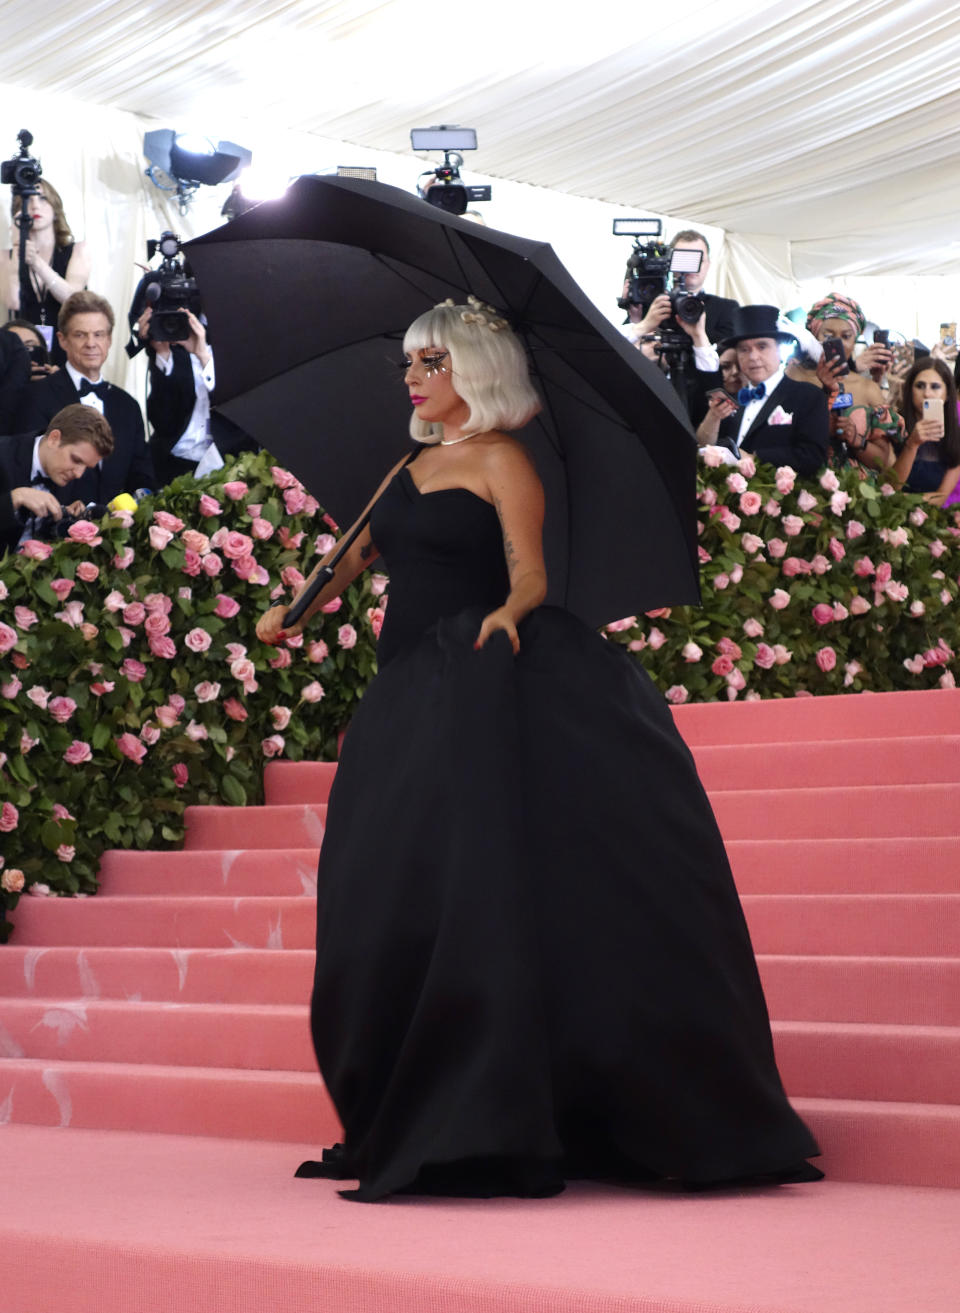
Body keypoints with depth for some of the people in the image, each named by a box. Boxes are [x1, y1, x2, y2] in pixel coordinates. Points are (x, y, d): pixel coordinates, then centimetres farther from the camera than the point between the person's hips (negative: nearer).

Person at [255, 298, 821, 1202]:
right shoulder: (410, 469, 20)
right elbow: (360, 554, 32)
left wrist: (507, 611, -30)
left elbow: (529, 571, -11)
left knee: (466, 891, -14)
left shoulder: (500, 462, -1)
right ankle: (406, 1123, 8)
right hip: (408, 695, 7)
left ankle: (471, 1132, -14)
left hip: (476, 690, -7)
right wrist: (298, 613, 26)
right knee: (384, 905, 2)